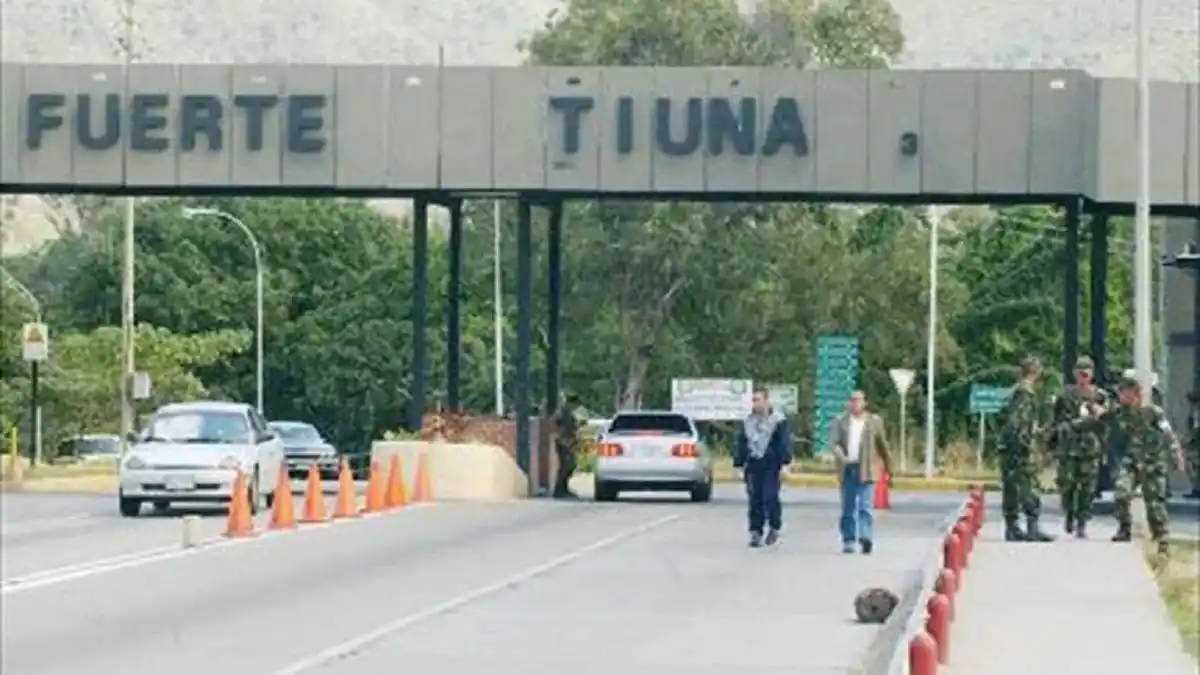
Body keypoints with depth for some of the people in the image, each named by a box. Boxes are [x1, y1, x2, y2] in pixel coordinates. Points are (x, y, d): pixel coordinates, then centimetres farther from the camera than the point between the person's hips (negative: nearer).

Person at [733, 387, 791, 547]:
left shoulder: (778, 421, -1)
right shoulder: (748, 422, 15)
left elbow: (784, 443, -5)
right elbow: (741, 444, 18)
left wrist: (785, 463, -13)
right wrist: (739, 464, 13)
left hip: (771, 465, -5)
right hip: (753, 466, 5)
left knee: (770, 498, -11)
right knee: (754, 501, 2)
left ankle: (774, 527, 10)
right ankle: (755, 532, 6)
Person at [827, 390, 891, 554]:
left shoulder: (874, 421, 5)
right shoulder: (841, 421, 8)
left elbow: (882, 445, 11)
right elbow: (833, 442, -1)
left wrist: (888, 465, 14)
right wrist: (841, 456, -19)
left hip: (865, 470, -2)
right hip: (847, 469, 2)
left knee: (865, 506, -12)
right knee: (848, 508, 7)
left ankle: (866, 538, -21)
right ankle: (848, 541, 12)